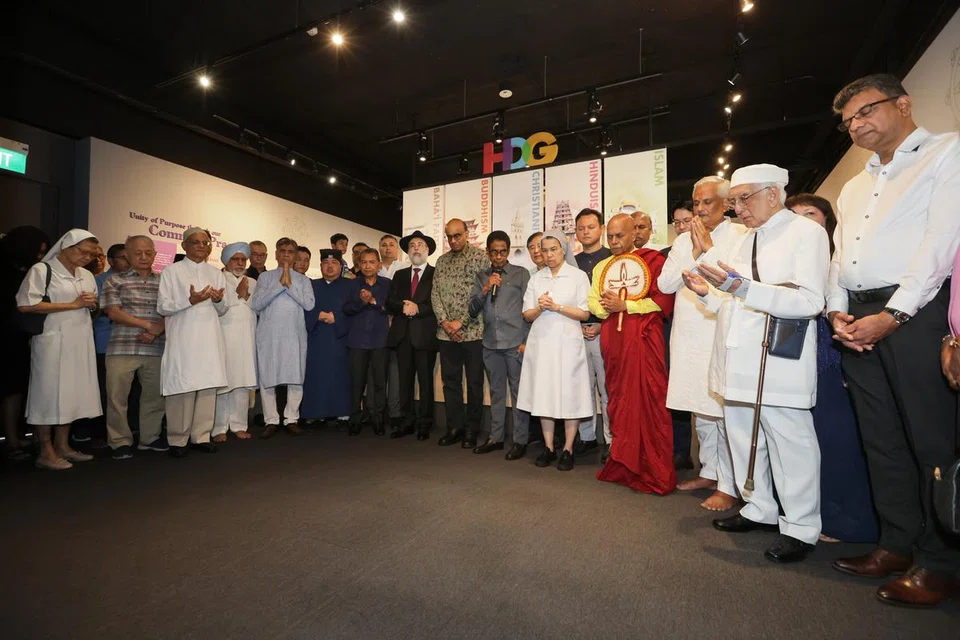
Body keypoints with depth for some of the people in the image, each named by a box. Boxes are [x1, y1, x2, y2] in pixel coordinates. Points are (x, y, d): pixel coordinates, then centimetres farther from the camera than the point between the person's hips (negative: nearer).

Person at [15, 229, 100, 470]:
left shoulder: (86, 275, 15)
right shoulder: (41, 270, -5)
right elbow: (25, 305, -14)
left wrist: (92, 304, 1)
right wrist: (73, 304, -14)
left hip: (80, 341, 6)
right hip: (52, 341, -6)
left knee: (72, 392, 9)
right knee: (49, 392, -2)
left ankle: (62, 446, 18)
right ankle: (46, 452, 7)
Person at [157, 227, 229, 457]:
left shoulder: (216, 272, 14)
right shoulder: (171, 271, 3)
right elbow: (162, 307, -3)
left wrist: (219, 300, -8)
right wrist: (190, 301, -18)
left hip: (210, 338, 4)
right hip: (183, 339, -3)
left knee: (208, 387, 3)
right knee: (182, 388, -4)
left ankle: (201, 436, 12)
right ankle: (178, 440, 9)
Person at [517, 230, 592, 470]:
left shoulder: (578, 276, 3)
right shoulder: (535, 278, 12)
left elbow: (584, 314, -3)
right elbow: (527, 315, 9)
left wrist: (557, 307, -13)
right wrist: (540, 308, -11)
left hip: (567, 342, -3)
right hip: (541, 342, 3)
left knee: (569, 394, -1)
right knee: (544, 393, 5)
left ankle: (568, 449, 10)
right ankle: (548, 447, 16)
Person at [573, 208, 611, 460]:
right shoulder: (572, 262, 15)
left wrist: (601, 326, -10)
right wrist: (577, 326, 1)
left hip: (604, 331, -4)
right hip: (577, 332, 4)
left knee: (607, 389, -1)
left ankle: (611, 440, 10)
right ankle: (586, 437, 19)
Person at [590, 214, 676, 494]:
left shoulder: (652, 260, 0)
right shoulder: (601, 266, 19)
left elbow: (664, 300, -9)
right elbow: (593, 301, 16)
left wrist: (625, 306, -11)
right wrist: (606, 307, -6)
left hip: (643, 337, -5)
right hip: (612, 339, 6)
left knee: (648, 400, -6)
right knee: (618, 400, 9)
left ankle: (655, 472, 5)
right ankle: (622, 464, 20)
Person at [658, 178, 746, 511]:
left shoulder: (740, 235, -1)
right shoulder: (684, 240, 14)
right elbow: (665, 284, 5)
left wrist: (708, 248, -9)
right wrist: (694, 254, -4)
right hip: (689, 336, 5)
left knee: (725, 411, -4)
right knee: (701, 410, 13)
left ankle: (728, 486, 9)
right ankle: (709, 471, 28)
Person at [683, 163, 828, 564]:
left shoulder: (806, 233, -4)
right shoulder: (742, 241, 18)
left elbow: (810, 301, -16)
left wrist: (742, 287, -25)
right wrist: (708, 293, 2)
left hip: (778, 361, -7)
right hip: (738, 358, 8)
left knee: (790, 440, 1)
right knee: (743, 437, 15)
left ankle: (800, 528, 18)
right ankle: (760, 509, 31)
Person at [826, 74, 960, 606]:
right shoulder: (854, 187, 23)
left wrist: (893, 314, -17)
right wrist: (837, 312, 2)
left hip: (916, 311, -6)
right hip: (859, 319, 7)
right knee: (881, 438, 10)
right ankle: (898, 544, 21)